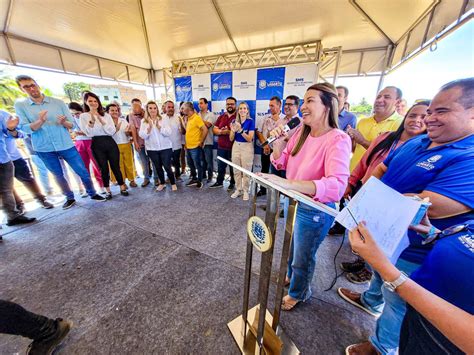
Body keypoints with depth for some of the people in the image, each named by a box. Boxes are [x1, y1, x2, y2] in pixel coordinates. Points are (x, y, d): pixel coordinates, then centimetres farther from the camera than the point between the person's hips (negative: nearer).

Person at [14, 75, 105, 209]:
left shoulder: (58, 102, 1)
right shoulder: (20, 105, 1)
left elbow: (72, 124, 1)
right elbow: (24, 128, -6)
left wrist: (63, 122, -22)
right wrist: (40, 121, -24)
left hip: (66, 145, 0)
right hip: (44, 148, 1)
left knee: (83, 172, 3)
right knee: (58, 175, 12)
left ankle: (92, 194, 20)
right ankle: (70, 197, 27)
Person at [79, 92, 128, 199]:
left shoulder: (106, 115, 10)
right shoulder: (83, 116, 5)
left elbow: (112, 131, -2)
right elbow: (89, 133, -7)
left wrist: (101, 120, -10)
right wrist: (92, 119, -14)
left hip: (110, 143, 1)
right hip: (97, 145, -1)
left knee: (115, 166, 1)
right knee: (103, 168, 3)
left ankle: (122, 187, 11)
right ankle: (108, 190, 17)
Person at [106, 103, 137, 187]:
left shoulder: (123, 120, 6)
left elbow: (129, 134, 7)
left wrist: (127, 132, -15)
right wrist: (116, 129, -20)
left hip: (126, 145, 2)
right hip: (115, 146, -2)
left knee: (129, 163, 5)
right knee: (119, 165, 6)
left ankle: (132, 180, 17)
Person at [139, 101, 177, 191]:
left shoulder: (163, 119, -1)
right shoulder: (144, 121, 3)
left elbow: (168, 133, -11)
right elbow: (142, 135, -6)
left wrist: (158, 126, -21)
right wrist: (149, 127, -18)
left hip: (165, 148, -2)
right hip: (152, 149, 3)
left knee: (167, 167, -3)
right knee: (158, 167, 13)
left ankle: (173, 183, 14)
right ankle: (162, 183, 30)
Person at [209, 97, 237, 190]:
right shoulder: (221, 117, 12)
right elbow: (214, 129, 9)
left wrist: (228, 132, -20)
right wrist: (221, 131, -12)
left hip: (233, 147, -5)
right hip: (221, 147, 5)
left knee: (233, 166, 9)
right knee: (220, 165, 14)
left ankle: (233, 183, 25)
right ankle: (219, 182, 29)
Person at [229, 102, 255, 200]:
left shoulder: (250, 121, -8)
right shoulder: (235, 121, 4)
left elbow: (249, 139, -15)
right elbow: (231, 139, 3)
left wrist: (240, 130, -26)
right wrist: (233, 130, -16)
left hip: (247, 147, -4)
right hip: (236, 147, 4)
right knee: (237, 171, 10)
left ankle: (245, 191, 17)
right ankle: (238, 190, 24)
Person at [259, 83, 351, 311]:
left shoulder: (338, 140, -22)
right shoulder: (300, 132, -4)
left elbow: (337, 186, -37)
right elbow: (281, 164, 3)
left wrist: (287, 183, -48)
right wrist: (276, 143, -15)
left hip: (315, 210, -6)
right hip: (292, 202, 6)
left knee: (303, 256, 18)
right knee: (292, 246, 29)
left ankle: (298, 293, 51)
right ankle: (291, 275, 62)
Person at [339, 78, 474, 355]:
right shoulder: (417, 142, 0)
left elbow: (427, 206, -35)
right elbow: (381, 169, 7)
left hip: (412, 254, -7)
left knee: (397, 303, 18)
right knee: (379, 273, 32)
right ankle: (370, 301, 61)